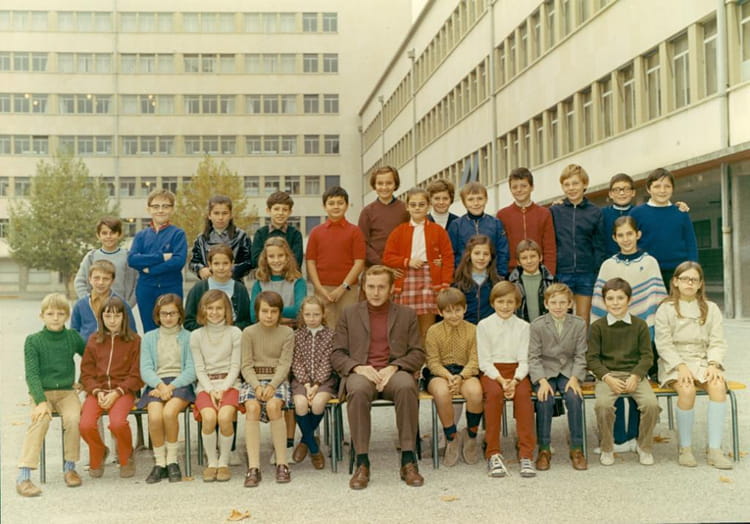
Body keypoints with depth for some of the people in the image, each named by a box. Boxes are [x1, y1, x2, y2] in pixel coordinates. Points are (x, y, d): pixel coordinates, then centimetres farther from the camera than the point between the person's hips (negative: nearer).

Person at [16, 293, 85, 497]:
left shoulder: (73, 337, 5)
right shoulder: (33, 341, -3)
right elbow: (31, 375, -10)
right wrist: (40, 401, -22)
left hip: (66, 391, 2)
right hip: (41, 392, -2)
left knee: (73, 418, -27)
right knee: (40, 419, -31)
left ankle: (69, 467, -7)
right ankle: (23, 476, -29)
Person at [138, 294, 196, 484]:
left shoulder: (188, 337, 10)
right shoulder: (149, 338, 18)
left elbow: (191, 370, 1)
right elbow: (145, 369, 6)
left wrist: (171, 386, -14)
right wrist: (160, 385, -14)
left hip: (180, 383, -2)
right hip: (156, 384, 2)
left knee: (169, 412, -33)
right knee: (155, 416, -30)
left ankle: (172, 460, -13)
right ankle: (159, 463, -12)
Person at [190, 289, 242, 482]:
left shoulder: (234, 333, 6)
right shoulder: (197, 336, 9)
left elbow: (235, 366, 1)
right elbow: (199, 369, 4)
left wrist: (223, 389, -12)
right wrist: (211, 391, -10)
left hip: (229, 384, -1)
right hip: (206, 385, 1)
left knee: (225, 416, -30)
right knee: (209, 416, -29)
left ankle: (224, 462, -8)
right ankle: (212, 462, -7)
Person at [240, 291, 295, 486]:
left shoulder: (287, 333, 5)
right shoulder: (249, 333, 6)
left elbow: (284, 364, -3)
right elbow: (247, 366, 1)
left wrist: (272, 385, -19)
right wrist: (257, 386, -16)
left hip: (278, 380, -1)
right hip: (254, 380, 1)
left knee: (273, 405, -33)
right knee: (252, 407, -31)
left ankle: (282, 463, -23)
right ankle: (253, 467, -30)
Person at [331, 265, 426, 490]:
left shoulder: (407, 315, 16)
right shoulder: (350, 314, 16)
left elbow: (418, 354, 9)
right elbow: (337, 355, 10)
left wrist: (393, 367, -10)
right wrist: (358, 367, -11)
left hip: (394, 372, 0)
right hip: (361, 372, 0)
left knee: (406, 387, -36)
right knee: (358, 390, -37)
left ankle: (408, 461, -28)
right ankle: (362, 463, -28)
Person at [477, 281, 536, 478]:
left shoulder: (523, 326, 8)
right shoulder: (484, 325, 4)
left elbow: (524, 360, 2)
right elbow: (484, 360, -1)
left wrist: (514, 381, -17)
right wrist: (501, 380, -17)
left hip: (516, 371, 1)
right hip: (491, 372, -1)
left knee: (523, 394, -31)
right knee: (494, 393, -33)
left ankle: (526, 454, -27)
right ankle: (493, 453, -25)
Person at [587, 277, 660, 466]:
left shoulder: (640, 325, 7)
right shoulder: (597, 327, 4)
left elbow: (647, 355, 5)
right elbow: (592, 358, 1)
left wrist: (635, 376, -12)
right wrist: (608, 378, -14)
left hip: (635, 374, 1)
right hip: (607, 375, -1)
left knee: (651, 404, -24)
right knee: (602, 404, -30)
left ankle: (644, 447, 1)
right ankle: (606, 448, -6)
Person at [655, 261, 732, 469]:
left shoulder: (711, 309, 13)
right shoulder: (666, 309, 4)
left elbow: (718, 342, 6)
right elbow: (664, 345, -4)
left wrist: (713, 365, -12)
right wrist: (681, 366, -17)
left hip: (703, 361, 3)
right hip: (674, 364, -2)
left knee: (718, 386, -30)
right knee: (687, 390, -33)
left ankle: (714, 450, -26)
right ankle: (685, 449, -16)